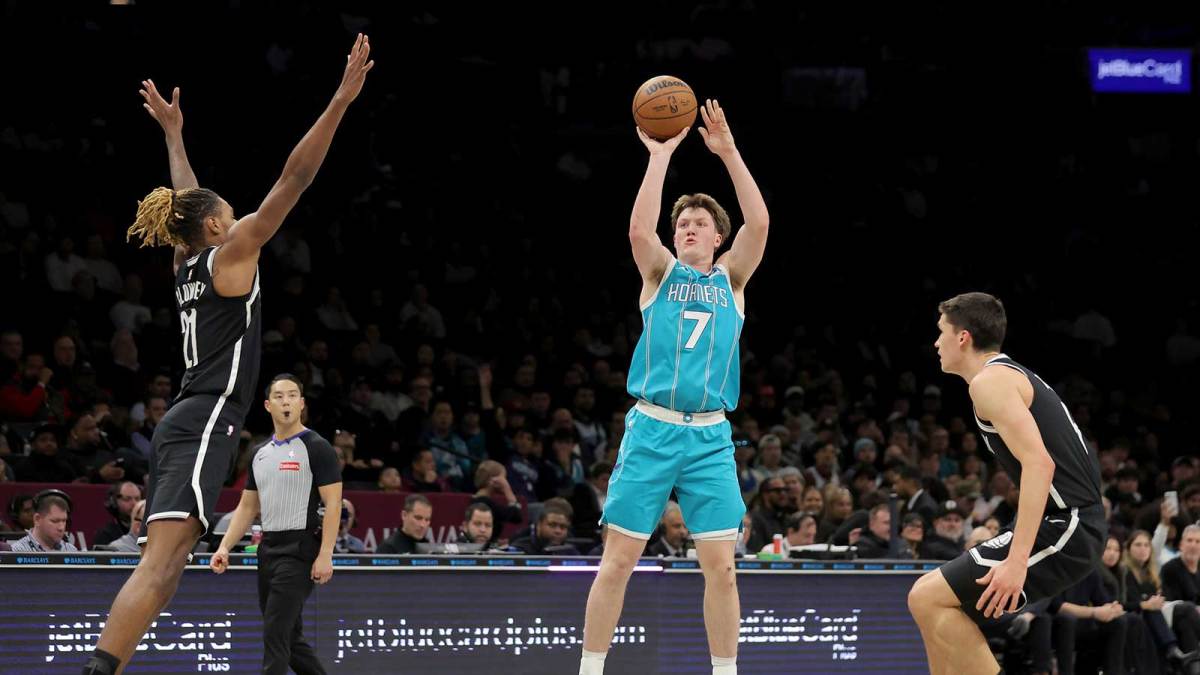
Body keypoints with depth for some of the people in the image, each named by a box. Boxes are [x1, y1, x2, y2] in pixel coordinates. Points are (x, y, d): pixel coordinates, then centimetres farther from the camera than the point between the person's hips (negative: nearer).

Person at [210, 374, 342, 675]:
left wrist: (325, 556, -20)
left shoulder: (316, 447, -7)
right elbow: (247, 507, 19)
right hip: (268, 549, 8)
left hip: (299, 549, -8)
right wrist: (224, 546, 6)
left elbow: (333, 503, -12)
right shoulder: (261, 454, 15)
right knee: (289, 636, 12)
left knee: (275, 635, -14)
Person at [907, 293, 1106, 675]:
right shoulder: (1015, 374, 21)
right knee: (940, 602, 16)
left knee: (927, 599, -13)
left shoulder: (989, 381, -10)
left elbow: (1038, 463, -22)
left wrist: (1017, 559, -27)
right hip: (1074, 523, 10)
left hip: (1062, 530, -10)